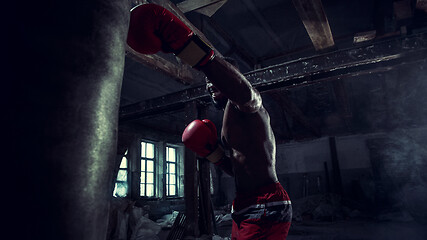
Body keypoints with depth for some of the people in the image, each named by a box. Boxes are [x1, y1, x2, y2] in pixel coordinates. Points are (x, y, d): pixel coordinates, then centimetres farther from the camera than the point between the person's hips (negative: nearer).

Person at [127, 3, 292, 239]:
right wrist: (212, 151, 9)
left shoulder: (248, 108, -9)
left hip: (266, 211, -10)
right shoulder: (230, 124, 22)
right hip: (243, 211, 10)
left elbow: (243, 90, -36)